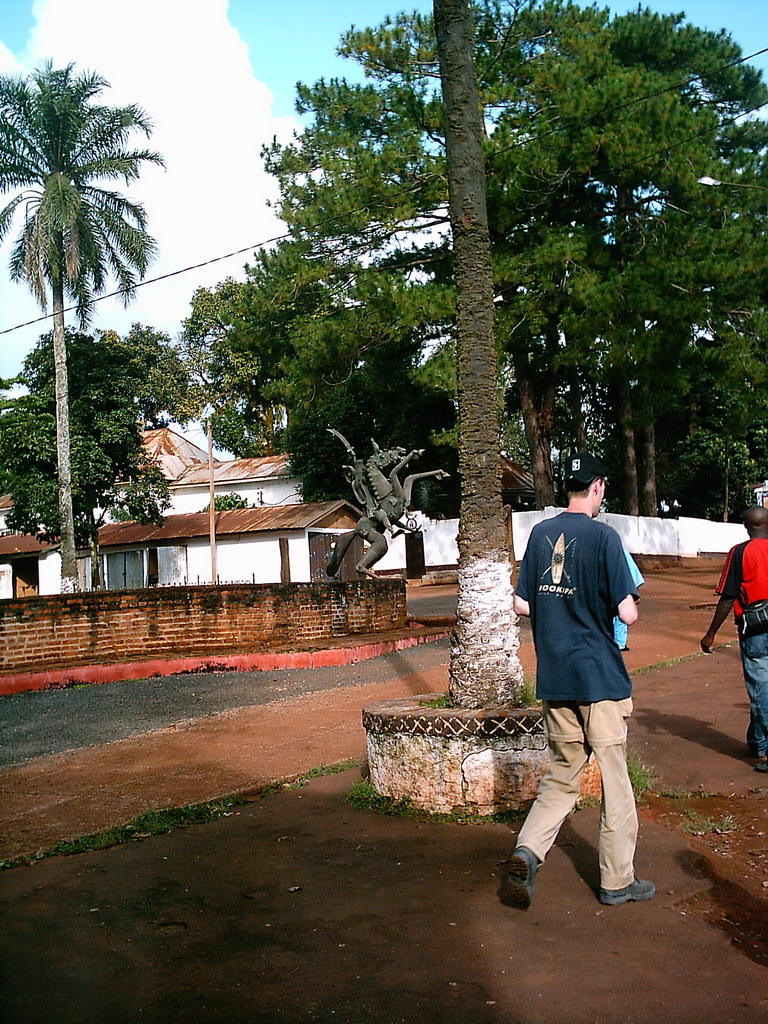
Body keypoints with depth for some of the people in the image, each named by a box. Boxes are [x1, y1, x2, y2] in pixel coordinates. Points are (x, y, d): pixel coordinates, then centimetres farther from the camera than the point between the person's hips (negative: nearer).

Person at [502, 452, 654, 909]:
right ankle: (617, 881, 19)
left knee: (562, 776, 15)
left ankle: (527, 852, -2)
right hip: (601, 678, -5)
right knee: (615, 780, 9)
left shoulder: (540, 533, 5)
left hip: (554, 679, 5)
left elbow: (522, 605, 7)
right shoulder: (603, 536, -11)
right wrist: (629, 602, 7)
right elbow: (628, 614, -15)